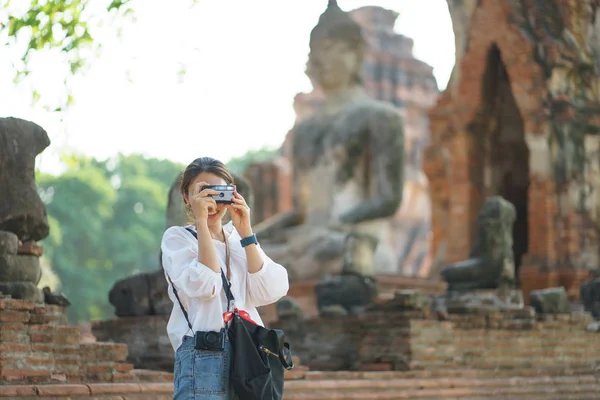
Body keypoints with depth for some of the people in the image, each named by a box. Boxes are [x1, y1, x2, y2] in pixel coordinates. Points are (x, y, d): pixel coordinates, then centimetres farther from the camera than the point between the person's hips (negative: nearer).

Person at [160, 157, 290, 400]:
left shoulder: (240, 239, 15)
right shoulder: (177, 237, 3)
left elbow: (268, 293, -1)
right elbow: (204, 287, -15)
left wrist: (245, 232, -4)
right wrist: (201, 221, -13)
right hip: (204, 356, -4)